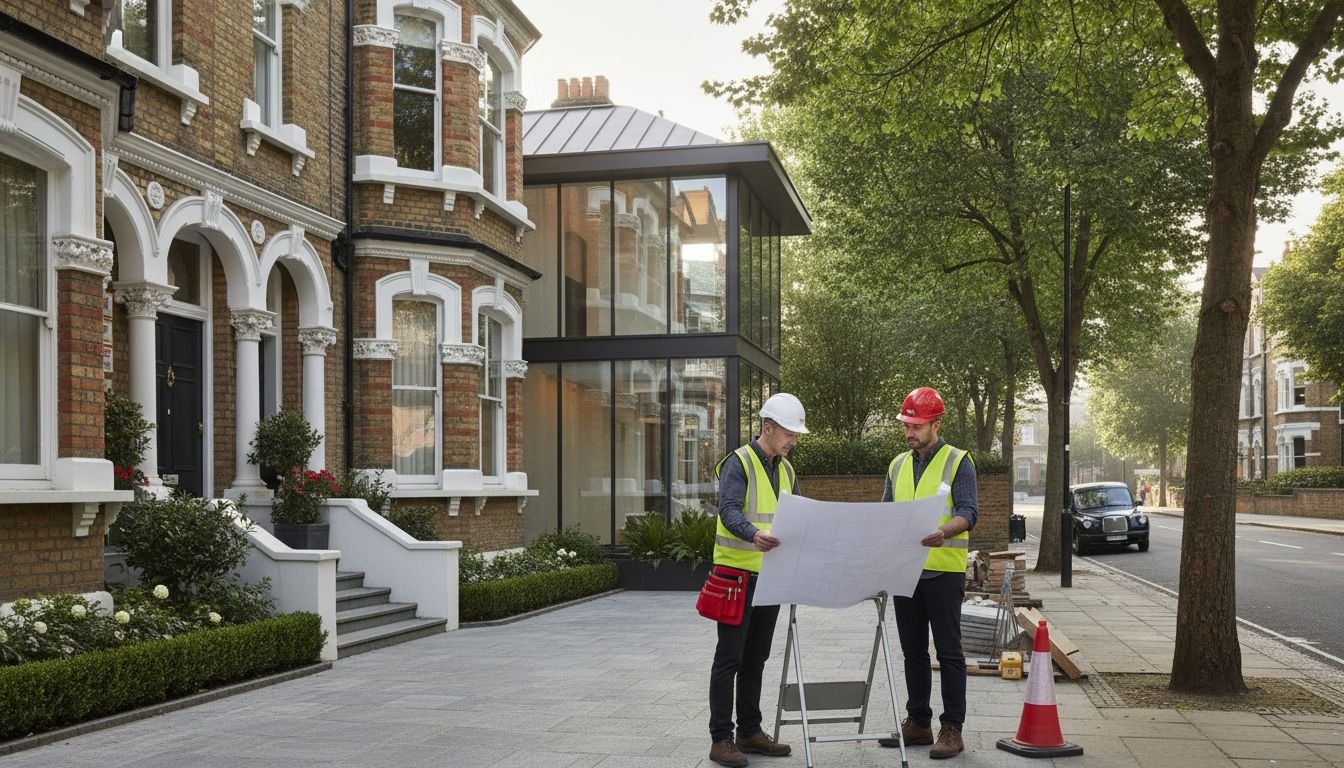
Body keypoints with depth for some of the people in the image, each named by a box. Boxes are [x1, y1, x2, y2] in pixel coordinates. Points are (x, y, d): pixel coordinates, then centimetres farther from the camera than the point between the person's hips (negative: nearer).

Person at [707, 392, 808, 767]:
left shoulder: (786, 470, 15)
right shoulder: (739, 463, -11)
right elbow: (729, 511, -24)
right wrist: (754, 534, -42)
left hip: (770, 576, 8)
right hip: (737, 573, -7)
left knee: (755, 659, 14)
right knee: (729, 658, -3)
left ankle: (749, 731, 23)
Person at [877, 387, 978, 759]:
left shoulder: (958, 462, -5)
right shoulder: (898, 465, 13)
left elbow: (968, 511, -15)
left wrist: (944, 532, -35)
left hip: (943, 571, -6)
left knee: (948, 652, -1)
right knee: (913, 651, 12)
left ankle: (952, 728, 5)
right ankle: (918, 722, 22)